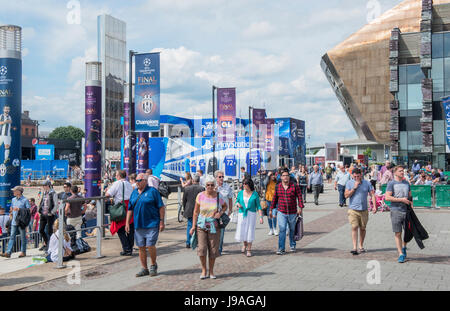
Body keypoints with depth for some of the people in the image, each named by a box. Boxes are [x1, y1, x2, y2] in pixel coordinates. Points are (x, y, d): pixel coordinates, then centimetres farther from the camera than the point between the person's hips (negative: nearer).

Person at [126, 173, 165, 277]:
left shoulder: (153, 191, -4)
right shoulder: (134, 192, 12)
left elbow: (161, 207, -3)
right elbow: (130, 209, 16)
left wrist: (161, 221, -8)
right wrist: (127, 223, 10)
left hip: (152, 224, -5)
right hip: (138, 225, 5)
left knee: (150, 245, -8)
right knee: (141, 247, 7)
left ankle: (153, 265, 15)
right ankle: (144, 269, 18)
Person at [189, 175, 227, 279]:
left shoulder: (218, 196, -2)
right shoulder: (200, 196, -5)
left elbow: (225, 206, 17)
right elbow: (196, 212, 0)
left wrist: (220, 213, -4)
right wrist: (193, 226, -3)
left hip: (214, 226, 1)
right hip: (201, 225, -1)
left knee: (213, 249, 4)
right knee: (202, 248, -9)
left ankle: (211, 271, 21)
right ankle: (203, 270, 11)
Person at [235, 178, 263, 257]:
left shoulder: (255, 194, -3)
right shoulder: (240, 193, 4)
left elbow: (258, 206, -1)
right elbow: (237, 201, 15)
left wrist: (261, 217, -7)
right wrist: (238, 204, -9)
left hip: (251, 215, -2)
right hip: (242, 214, 2)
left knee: (250, 232, -4)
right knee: (241, 232, 1)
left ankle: (249, 250, 10)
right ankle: (245, 244, 32)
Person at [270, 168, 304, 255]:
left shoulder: (294, 186, -4)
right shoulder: (277, 187, 3)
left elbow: (299, 197, -4)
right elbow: (275, 198, 11)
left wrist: (300, 208, -14)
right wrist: (271, 209, 13)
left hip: (292, 213, 0)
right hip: (281, 212, 0)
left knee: (292, 230, 14)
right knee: (282, 230, -9)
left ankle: (292, 246, 33)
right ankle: (281, 249, -6)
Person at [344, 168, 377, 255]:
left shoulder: (367, 183, 4)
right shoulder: (349, 183, 1)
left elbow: (372, 194, 4)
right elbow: (346, 195, -5)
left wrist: (374, 206, -7)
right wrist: (354, 187, -14)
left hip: (364, 210, 2)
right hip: (353, 209, -2)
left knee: (362, 228, 9)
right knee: (354, 227, -12)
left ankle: (361, 246, 24)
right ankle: (354, 248, -13)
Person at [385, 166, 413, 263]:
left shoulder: (407, 183, 15)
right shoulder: (391, 184, -1)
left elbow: (410, 197, 21)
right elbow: (387, 197, -10)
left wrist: (411, 204, 4)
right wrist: (401, 199, -14)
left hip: (406, 211, 5)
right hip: (396, 211, -4)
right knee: (398, 233, -2)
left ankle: (404, 247, 33)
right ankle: (401, 254, 5)